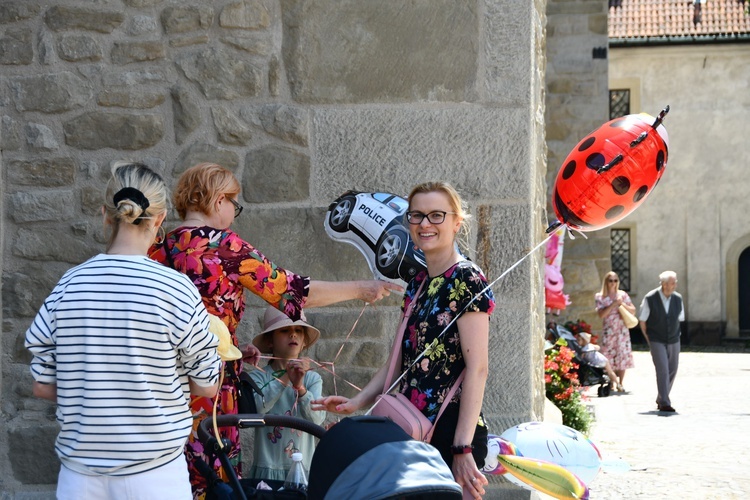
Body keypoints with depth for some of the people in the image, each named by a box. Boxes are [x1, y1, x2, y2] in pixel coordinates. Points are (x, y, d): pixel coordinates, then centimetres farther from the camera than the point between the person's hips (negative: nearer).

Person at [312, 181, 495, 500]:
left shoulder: (466, 279, -7)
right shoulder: (417, 285, 16)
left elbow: (477, 368, -13)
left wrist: (463, 448, -19)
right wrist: (357, 403, 5)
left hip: (451, 433, -7)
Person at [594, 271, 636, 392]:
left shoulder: (623, 295, 7)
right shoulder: (600, 297, 2)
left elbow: (633, 311, 7)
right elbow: (601, 314, -11)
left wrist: (623, 304, -9)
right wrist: (614, 304, -16)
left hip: (622, 330, 1)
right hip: (608, 331, -1)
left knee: (622, 356, -2)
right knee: (609, 358, -2)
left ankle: (620, 383, 4)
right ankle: (611, 382, 9)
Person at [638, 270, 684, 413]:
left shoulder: (678, 298, -1)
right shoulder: (650, 299, -10)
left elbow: (679, 319, 13)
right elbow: (642, 321, -1)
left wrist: (675, 334, 10)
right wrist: (649, 339, 0)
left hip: (673, 341, 4)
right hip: (656, 341, -4)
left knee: (672, 370, 8)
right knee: (662, 370, -14)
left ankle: (661, 399, 26)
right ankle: (664, 403, -11)